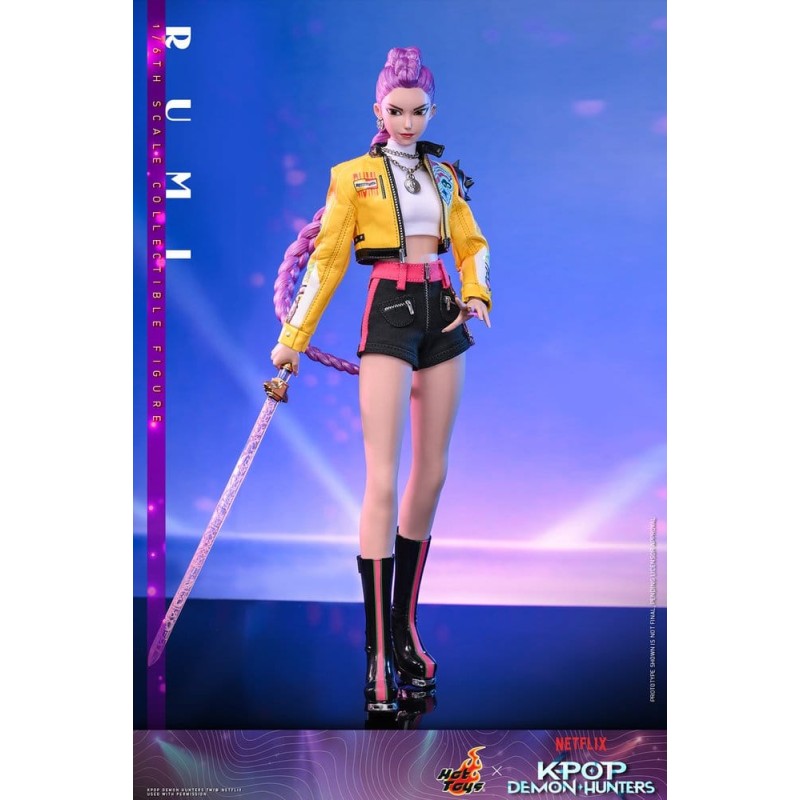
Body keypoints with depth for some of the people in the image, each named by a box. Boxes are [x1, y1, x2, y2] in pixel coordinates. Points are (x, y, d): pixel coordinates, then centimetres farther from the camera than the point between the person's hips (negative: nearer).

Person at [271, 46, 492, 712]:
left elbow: (472, 244, 16)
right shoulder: (354, 176, 4)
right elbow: (328, 258, 1)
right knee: (384, 480, -13)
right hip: (390, 313, -5)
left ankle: (404, 631, 13)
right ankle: (379, 657, -12)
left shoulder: (445, 176, 16)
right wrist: (294, 337, -1)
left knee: (432, 474, 4)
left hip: (442, 314, 5)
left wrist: (476, 293, -5)